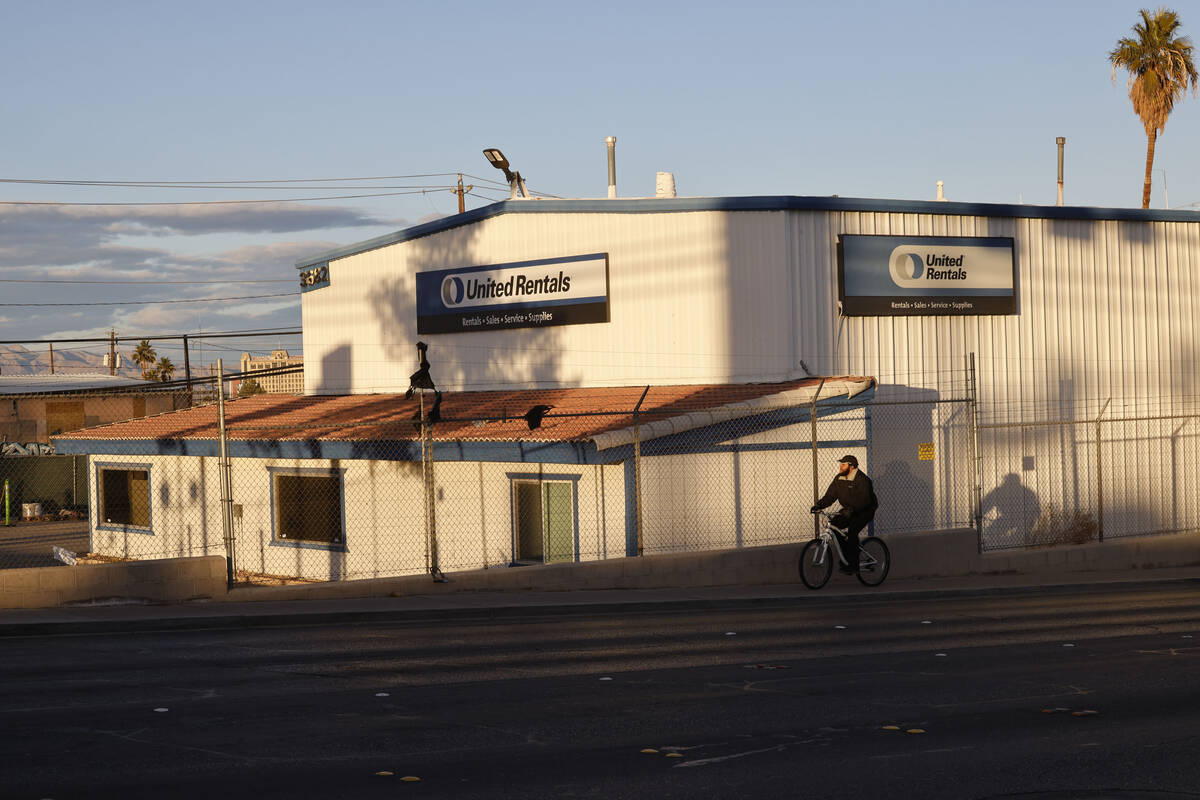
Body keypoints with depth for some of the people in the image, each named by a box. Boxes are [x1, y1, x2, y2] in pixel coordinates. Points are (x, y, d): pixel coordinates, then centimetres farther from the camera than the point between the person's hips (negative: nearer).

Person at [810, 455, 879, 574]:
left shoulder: (862, 479, -22)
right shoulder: (839, 478, 1)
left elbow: (864, 500, -33)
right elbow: (830, 496, -2)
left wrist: (851, 510, -46)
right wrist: (819, 505, -19)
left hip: (865, 511, -8)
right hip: (848, 510, 8)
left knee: (851, 531, -26)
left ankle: (853, 565, -16)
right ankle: (846, 556, 3)